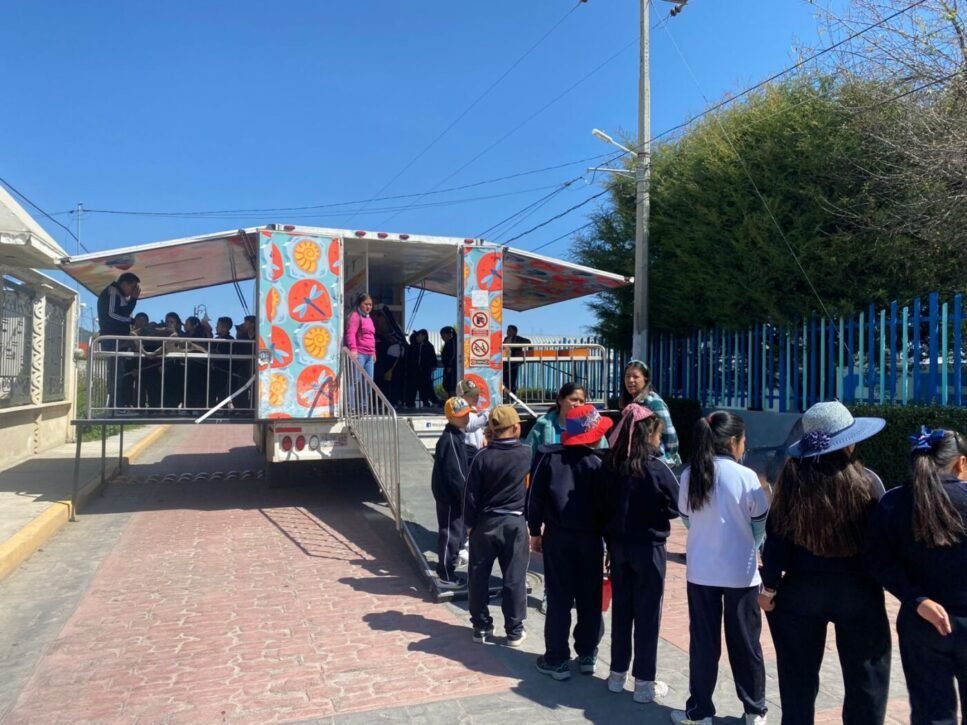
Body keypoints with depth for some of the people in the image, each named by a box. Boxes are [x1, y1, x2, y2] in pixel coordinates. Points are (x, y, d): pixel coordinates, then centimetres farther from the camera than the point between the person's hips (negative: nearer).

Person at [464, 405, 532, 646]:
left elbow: (471, 494, -5)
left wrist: (470, 523, 5)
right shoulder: (526, 454, -7)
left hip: (485, 522, 1)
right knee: (514, 578, 7)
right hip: (515, 523, 0)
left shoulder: (483, 457, -8)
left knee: (479, 576, 13)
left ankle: (481, 626, 21)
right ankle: (514, 630, 14)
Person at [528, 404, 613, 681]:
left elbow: (535, 496, -1)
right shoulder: (599, 463, -5)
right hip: (590, 538, -1)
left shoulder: (550, 457, 0)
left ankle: (557, 660, 11)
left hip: (557, 535, 1)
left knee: (559, 599, 6)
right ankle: (587, 655, 23)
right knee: (589, 599, 13)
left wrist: (535, 531, 7)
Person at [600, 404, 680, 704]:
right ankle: (644, 682, 16)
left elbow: (603, 505, 4)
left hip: (618, 545, 5)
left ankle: (617, 674, 26)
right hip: (648, 547, -5)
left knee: (621, 609, 15)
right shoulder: (655, 467, -17)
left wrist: (613, 532, 11)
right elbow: (677, 506, -8)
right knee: (647, 614, 7)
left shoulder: (610, 464, -2)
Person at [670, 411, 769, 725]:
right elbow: (760, 525, -2)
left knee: (703, 641, 12)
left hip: (700, 571, 2)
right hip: (741, 572, -2)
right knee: (745, 641, 13)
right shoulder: (745, 476, -12)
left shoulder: (690, 475, -4)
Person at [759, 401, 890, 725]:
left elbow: (776, 537, -8)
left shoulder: (792, 477, -10)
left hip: (801, 590, 1)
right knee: (866, 679, 18)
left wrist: (770, 587, 1)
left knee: (799, 677, 15)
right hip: (857, 592, 0)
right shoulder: (867, 482, -12)